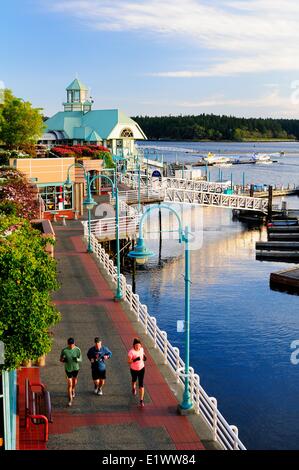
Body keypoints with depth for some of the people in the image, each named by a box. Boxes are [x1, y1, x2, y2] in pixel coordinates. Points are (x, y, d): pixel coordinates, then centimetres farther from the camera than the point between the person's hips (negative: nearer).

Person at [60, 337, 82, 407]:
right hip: (68, 369, -2)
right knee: (69, 384, -6)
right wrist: (63, 360, -26)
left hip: (76, 368, 2)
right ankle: (70, 399, 2)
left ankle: (73, 391, 54)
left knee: (74, 382, 22)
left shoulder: (77, 350, -13)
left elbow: (80, 359, -6)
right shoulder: (64, 350, -14)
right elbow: (61, 359, -2)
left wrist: (77, 359, -29)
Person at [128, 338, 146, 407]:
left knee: (141, 384, -4)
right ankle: (133, 388, 63)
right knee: (134, 380, 27)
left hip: (141, 368, 2)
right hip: (134, 369, -2)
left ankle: (141, 400, -1)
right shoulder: (131, 352, -26)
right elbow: (129, 362, -27)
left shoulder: (141, 349, -11)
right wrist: (135, 360, -43)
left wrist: (144, 357, -12)